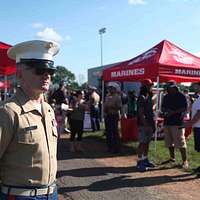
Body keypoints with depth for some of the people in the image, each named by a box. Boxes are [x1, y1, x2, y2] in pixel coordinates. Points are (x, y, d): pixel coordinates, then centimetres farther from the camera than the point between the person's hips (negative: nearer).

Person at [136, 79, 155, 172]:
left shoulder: (149, 97, 14)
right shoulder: (142, 98, -14)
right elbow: (141, 113, -19)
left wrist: (153, 124, 16)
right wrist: (146, 125, -23)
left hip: (149, 124, 9)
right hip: (143, 124, -9)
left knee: (147, 143, 14)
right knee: (142, 143, -4)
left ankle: (145, 160, 24)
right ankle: (139, 162, 2)